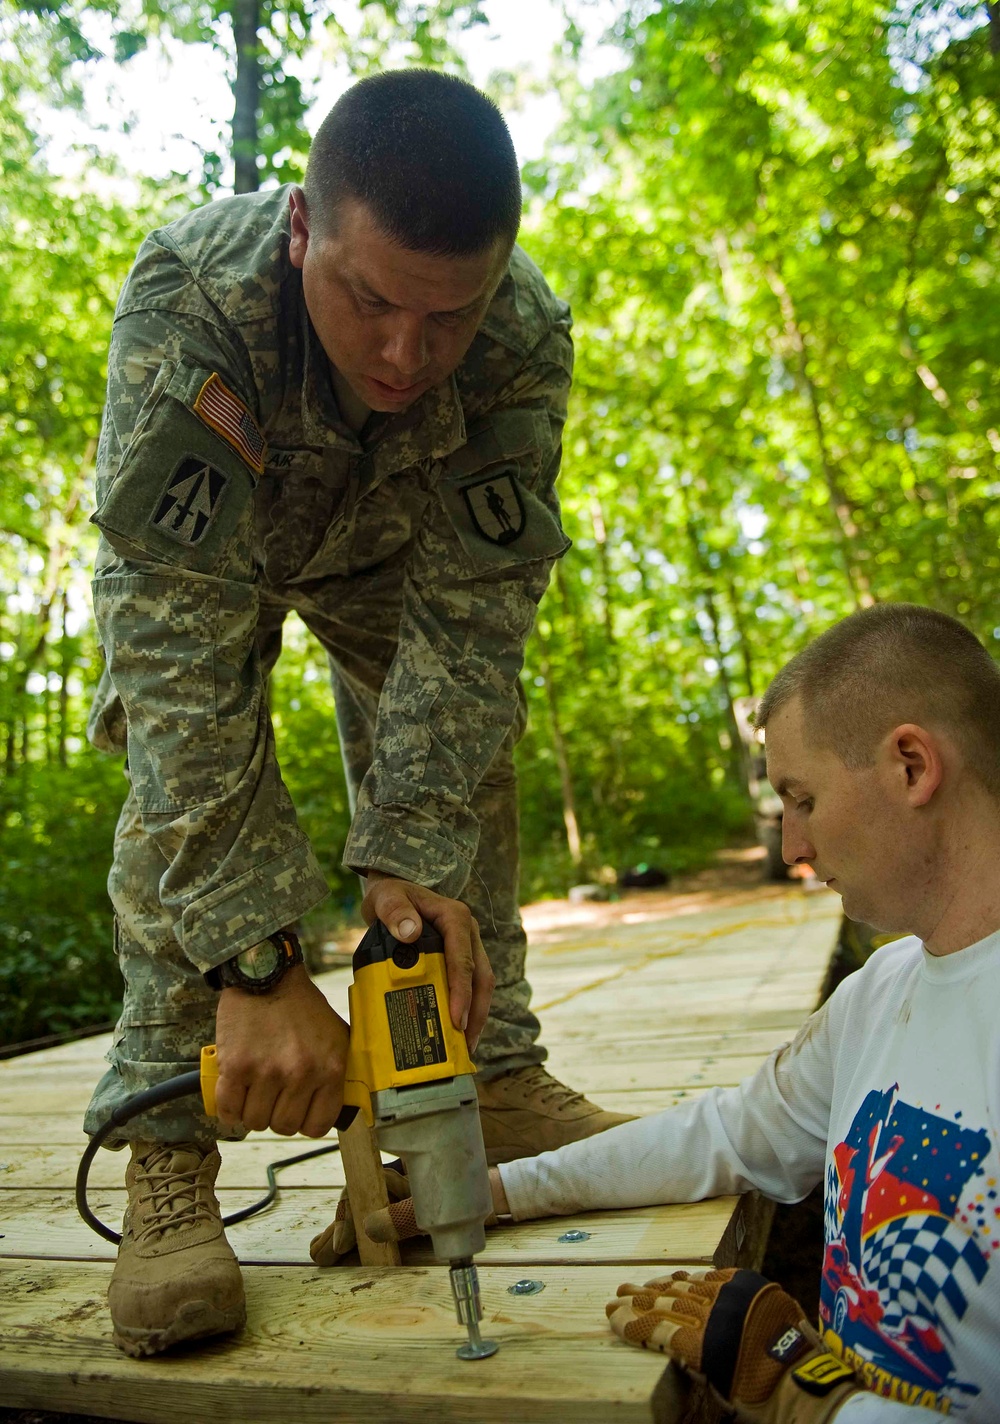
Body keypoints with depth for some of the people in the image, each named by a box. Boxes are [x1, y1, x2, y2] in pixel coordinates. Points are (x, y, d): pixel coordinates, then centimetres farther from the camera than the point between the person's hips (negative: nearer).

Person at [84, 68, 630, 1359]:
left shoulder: (527, 340, -34)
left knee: (458, 759, -6)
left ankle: (496, 1080, 7)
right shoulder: (186, 300, -42)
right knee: (186, 772, -22)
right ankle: (166, 1151, -15)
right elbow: (177, 643, -46)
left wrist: (415, 855, -42)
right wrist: (257, 960, -49)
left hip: (390, 550, 3)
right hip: (193, 548, -2)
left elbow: (469, 614, -31)